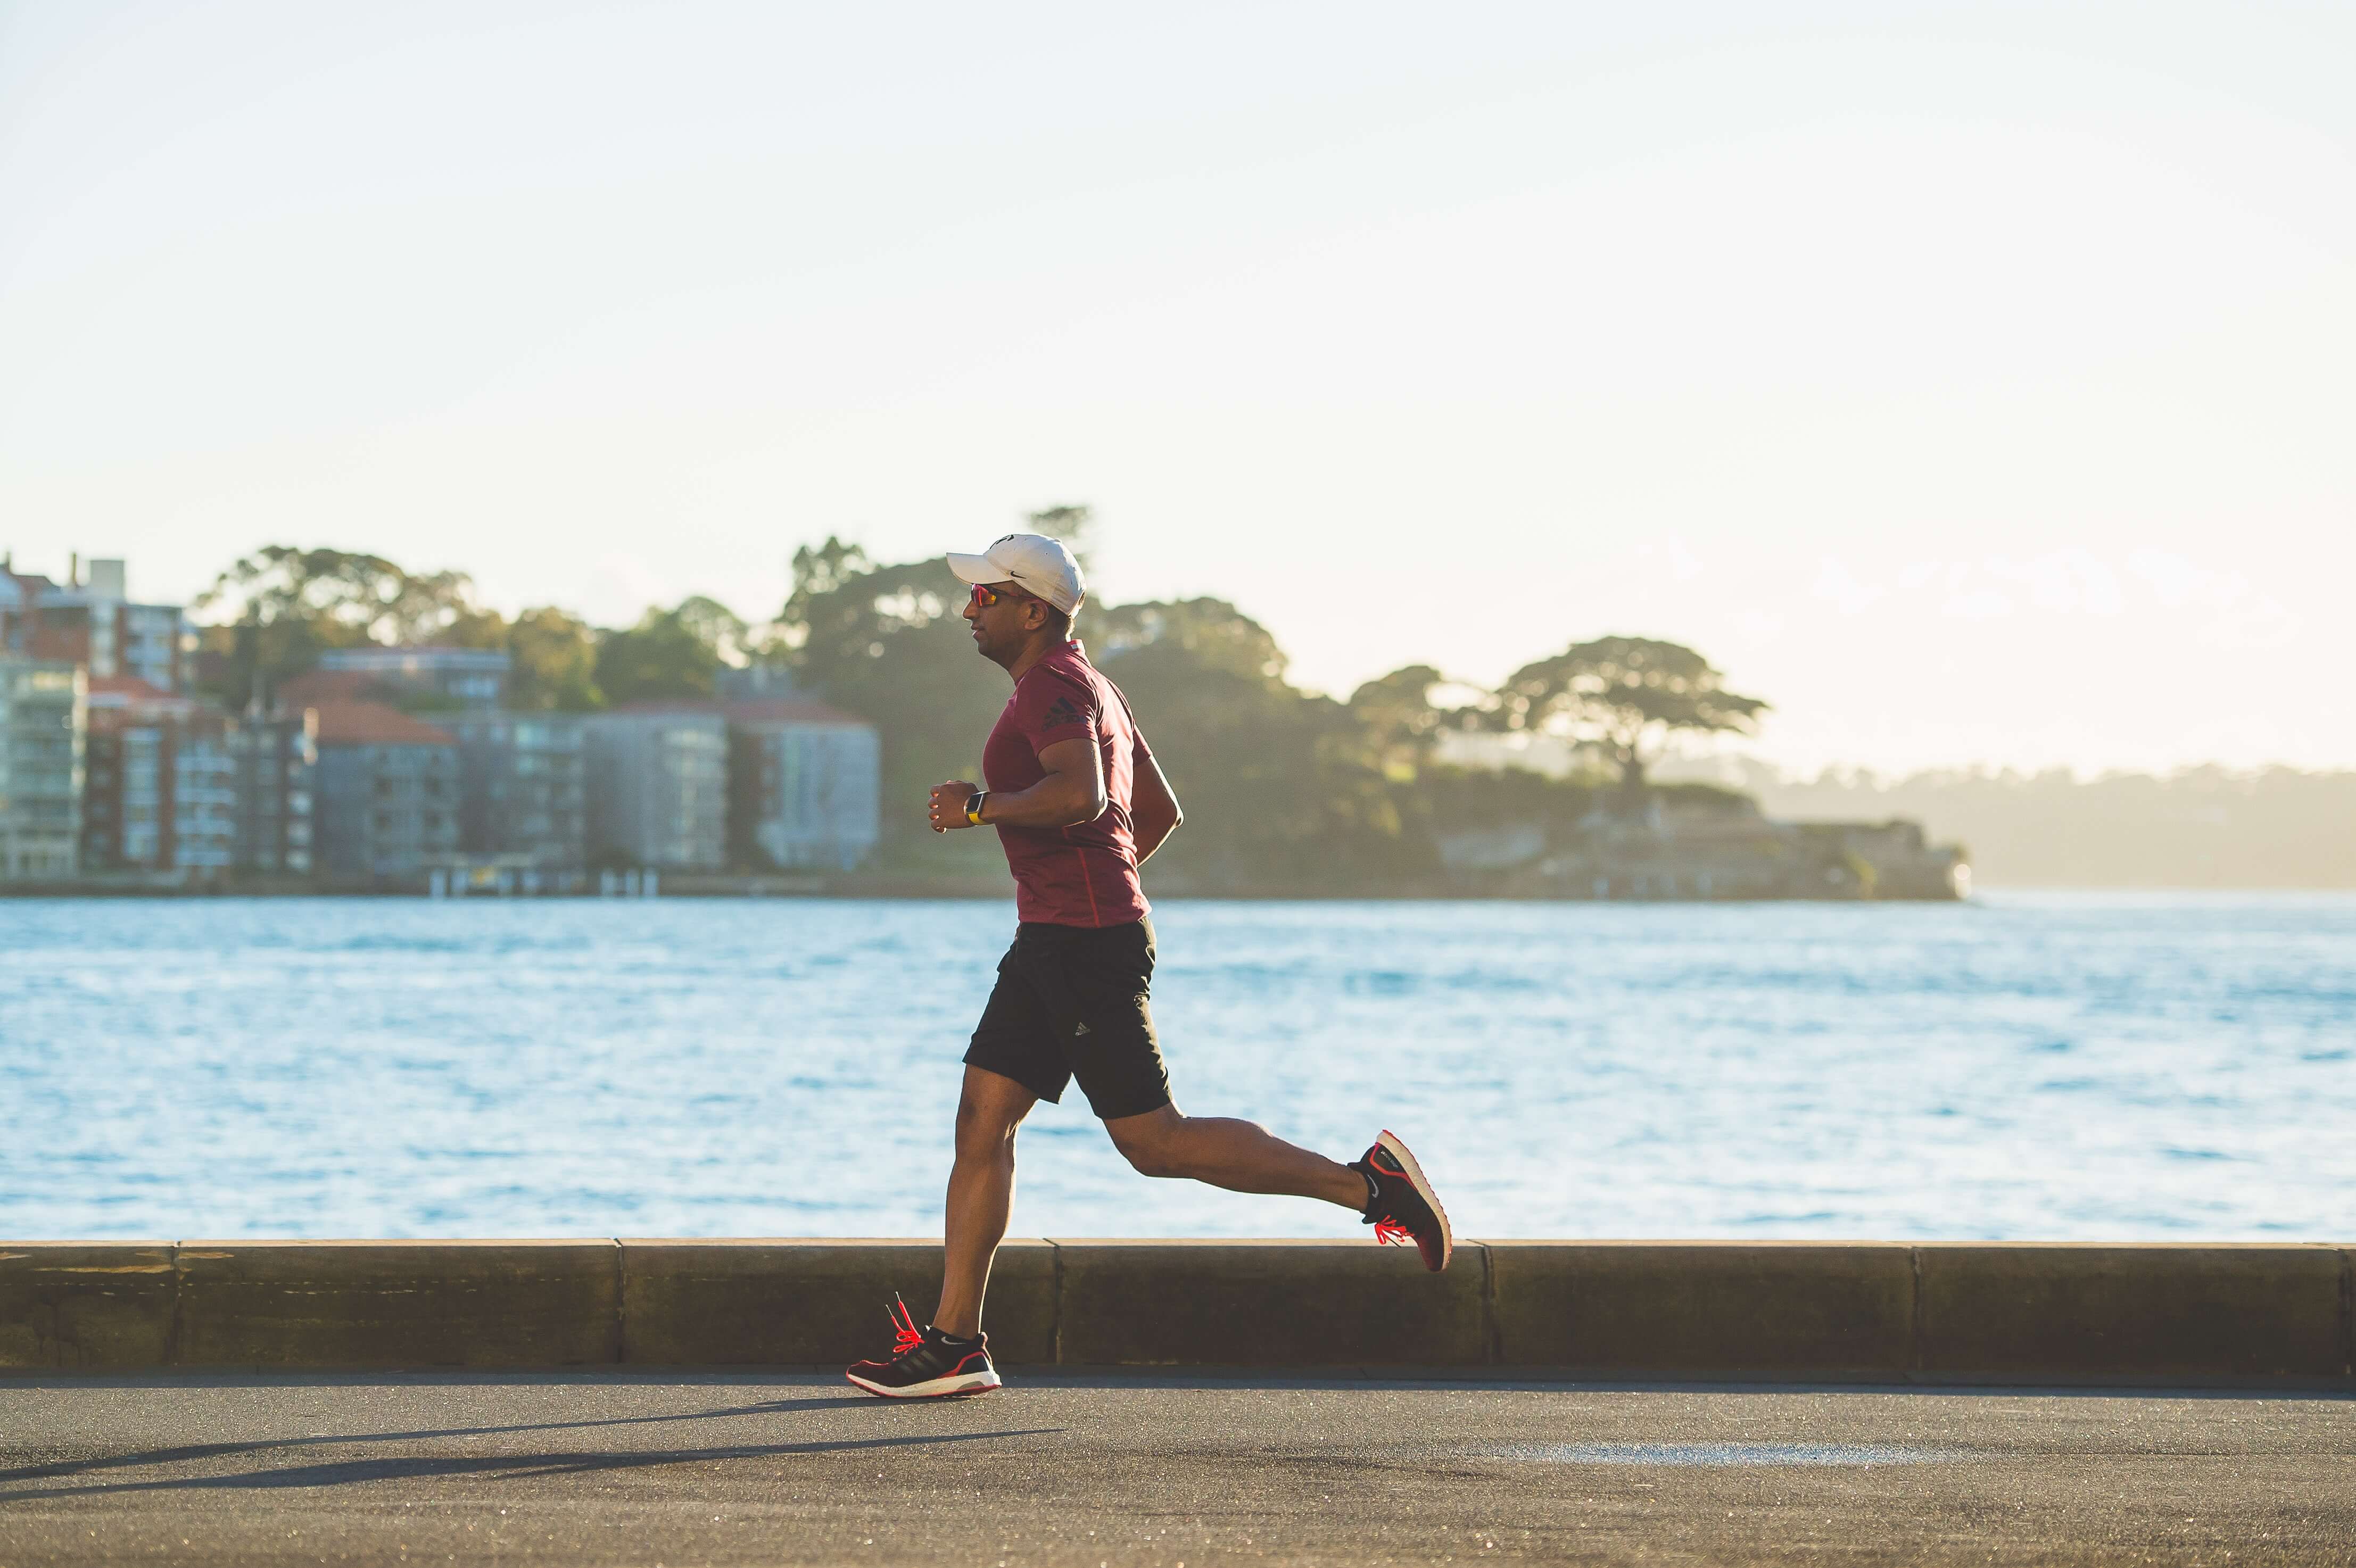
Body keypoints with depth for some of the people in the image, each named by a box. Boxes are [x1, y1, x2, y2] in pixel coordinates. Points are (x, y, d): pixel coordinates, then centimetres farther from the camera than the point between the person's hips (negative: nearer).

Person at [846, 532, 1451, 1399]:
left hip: (1086, 946, -11)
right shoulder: (1092, 688, 20)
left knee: (1154, 1141, -9)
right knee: (981, 1121, 6)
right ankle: (954, 1342, 4)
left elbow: (1080, 796, -31)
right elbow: (1161, 811, 28)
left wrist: (979, 805, -19)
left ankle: (1365, 1183, -5)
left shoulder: (1053, 687, -12)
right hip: (1052, 943, 11)